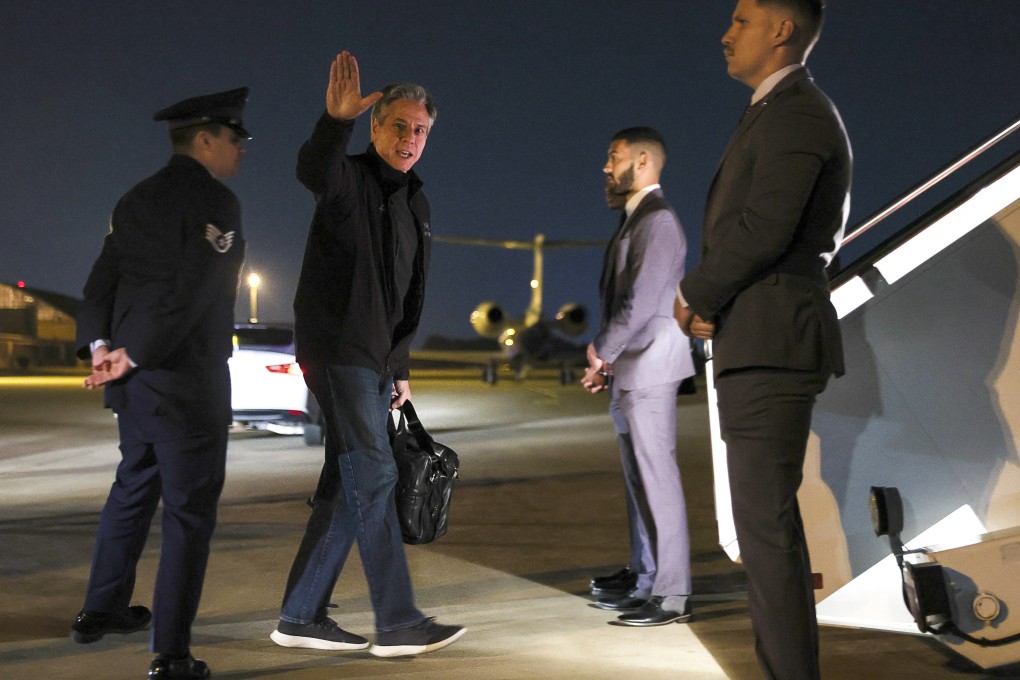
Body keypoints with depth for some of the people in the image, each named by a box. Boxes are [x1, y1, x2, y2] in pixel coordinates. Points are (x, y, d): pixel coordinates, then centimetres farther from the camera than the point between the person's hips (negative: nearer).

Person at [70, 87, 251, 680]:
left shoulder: (136, 200, 13)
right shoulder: (217, 201, -12)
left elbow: (102, 282, 8)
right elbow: (191, 294, -20)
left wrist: (99, 346, -3)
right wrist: (132, 356, -17)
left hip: (135, 377, 8)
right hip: (187, 381, -8)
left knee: (134, 489, 23)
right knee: (190, 512, -2)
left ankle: (102, 610, 36)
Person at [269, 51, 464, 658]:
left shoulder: (416, 203, 17)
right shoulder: (350, 179, -7)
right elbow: (313, 171, -34)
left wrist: (400, 369, 19)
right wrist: (337, 120, -53)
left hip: (376, 361, 8)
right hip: (337, 351, -8)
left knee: (349, 487, 8)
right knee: (374, 477, -10)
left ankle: (301, 616, 16)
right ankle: (399, 623, -6)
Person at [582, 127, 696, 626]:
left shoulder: (657, 221, -11)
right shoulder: (633, 221, 18)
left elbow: (641, 301, -19)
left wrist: (601, 350, -10)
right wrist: (606, 361, 11)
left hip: (648, 369, -10)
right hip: (628, 372, 10)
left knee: (657, 477, -8)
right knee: (639, 478, 15)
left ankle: (672, 594, -5)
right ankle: (643, 577, 25)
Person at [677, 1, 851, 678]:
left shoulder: (794, 112, -11)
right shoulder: (790, 112, 22)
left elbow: (765, 228, -21)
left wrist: (696, 297, -7)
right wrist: (711, 300, 3)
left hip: (770, 343, -11)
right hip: (762, 345, 11)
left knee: (767, 525, -9)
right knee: (767, 521, 14)